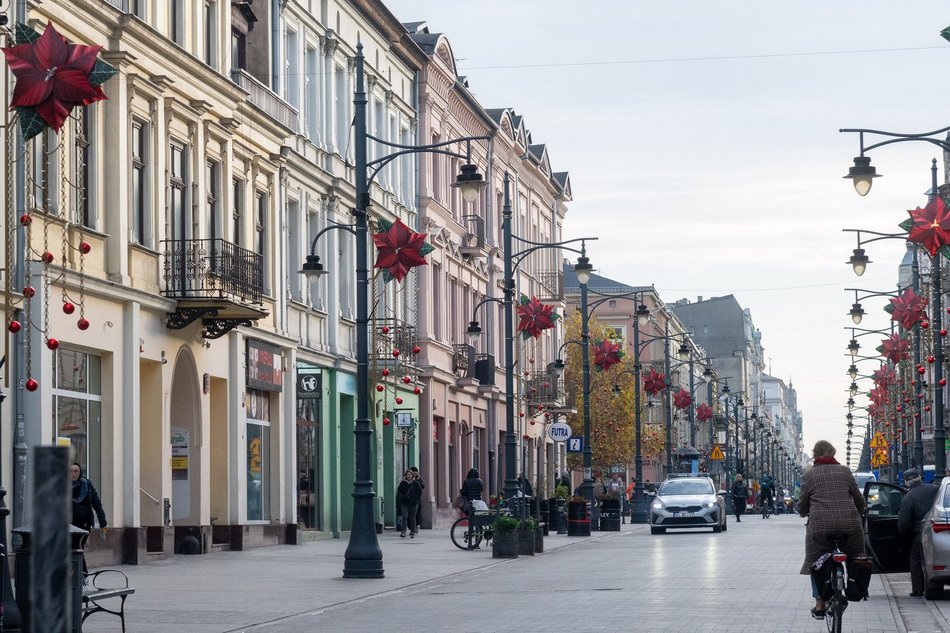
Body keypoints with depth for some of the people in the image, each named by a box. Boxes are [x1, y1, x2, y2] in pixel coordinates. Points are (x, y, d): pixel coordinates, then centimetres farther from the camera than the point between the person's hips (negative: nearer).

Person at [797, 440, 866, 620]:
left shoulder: (809, 475, 8)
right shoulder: (844, 471, 11)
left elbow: (803, 504, 11)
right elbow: (859, 499, 13)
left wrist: (804, 512, 35)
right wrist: (857, 514, 34)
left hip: (820, 524, -1)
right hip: (849, 523, 1)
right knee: (854, 560, 19)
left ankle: (819, 606, 8)